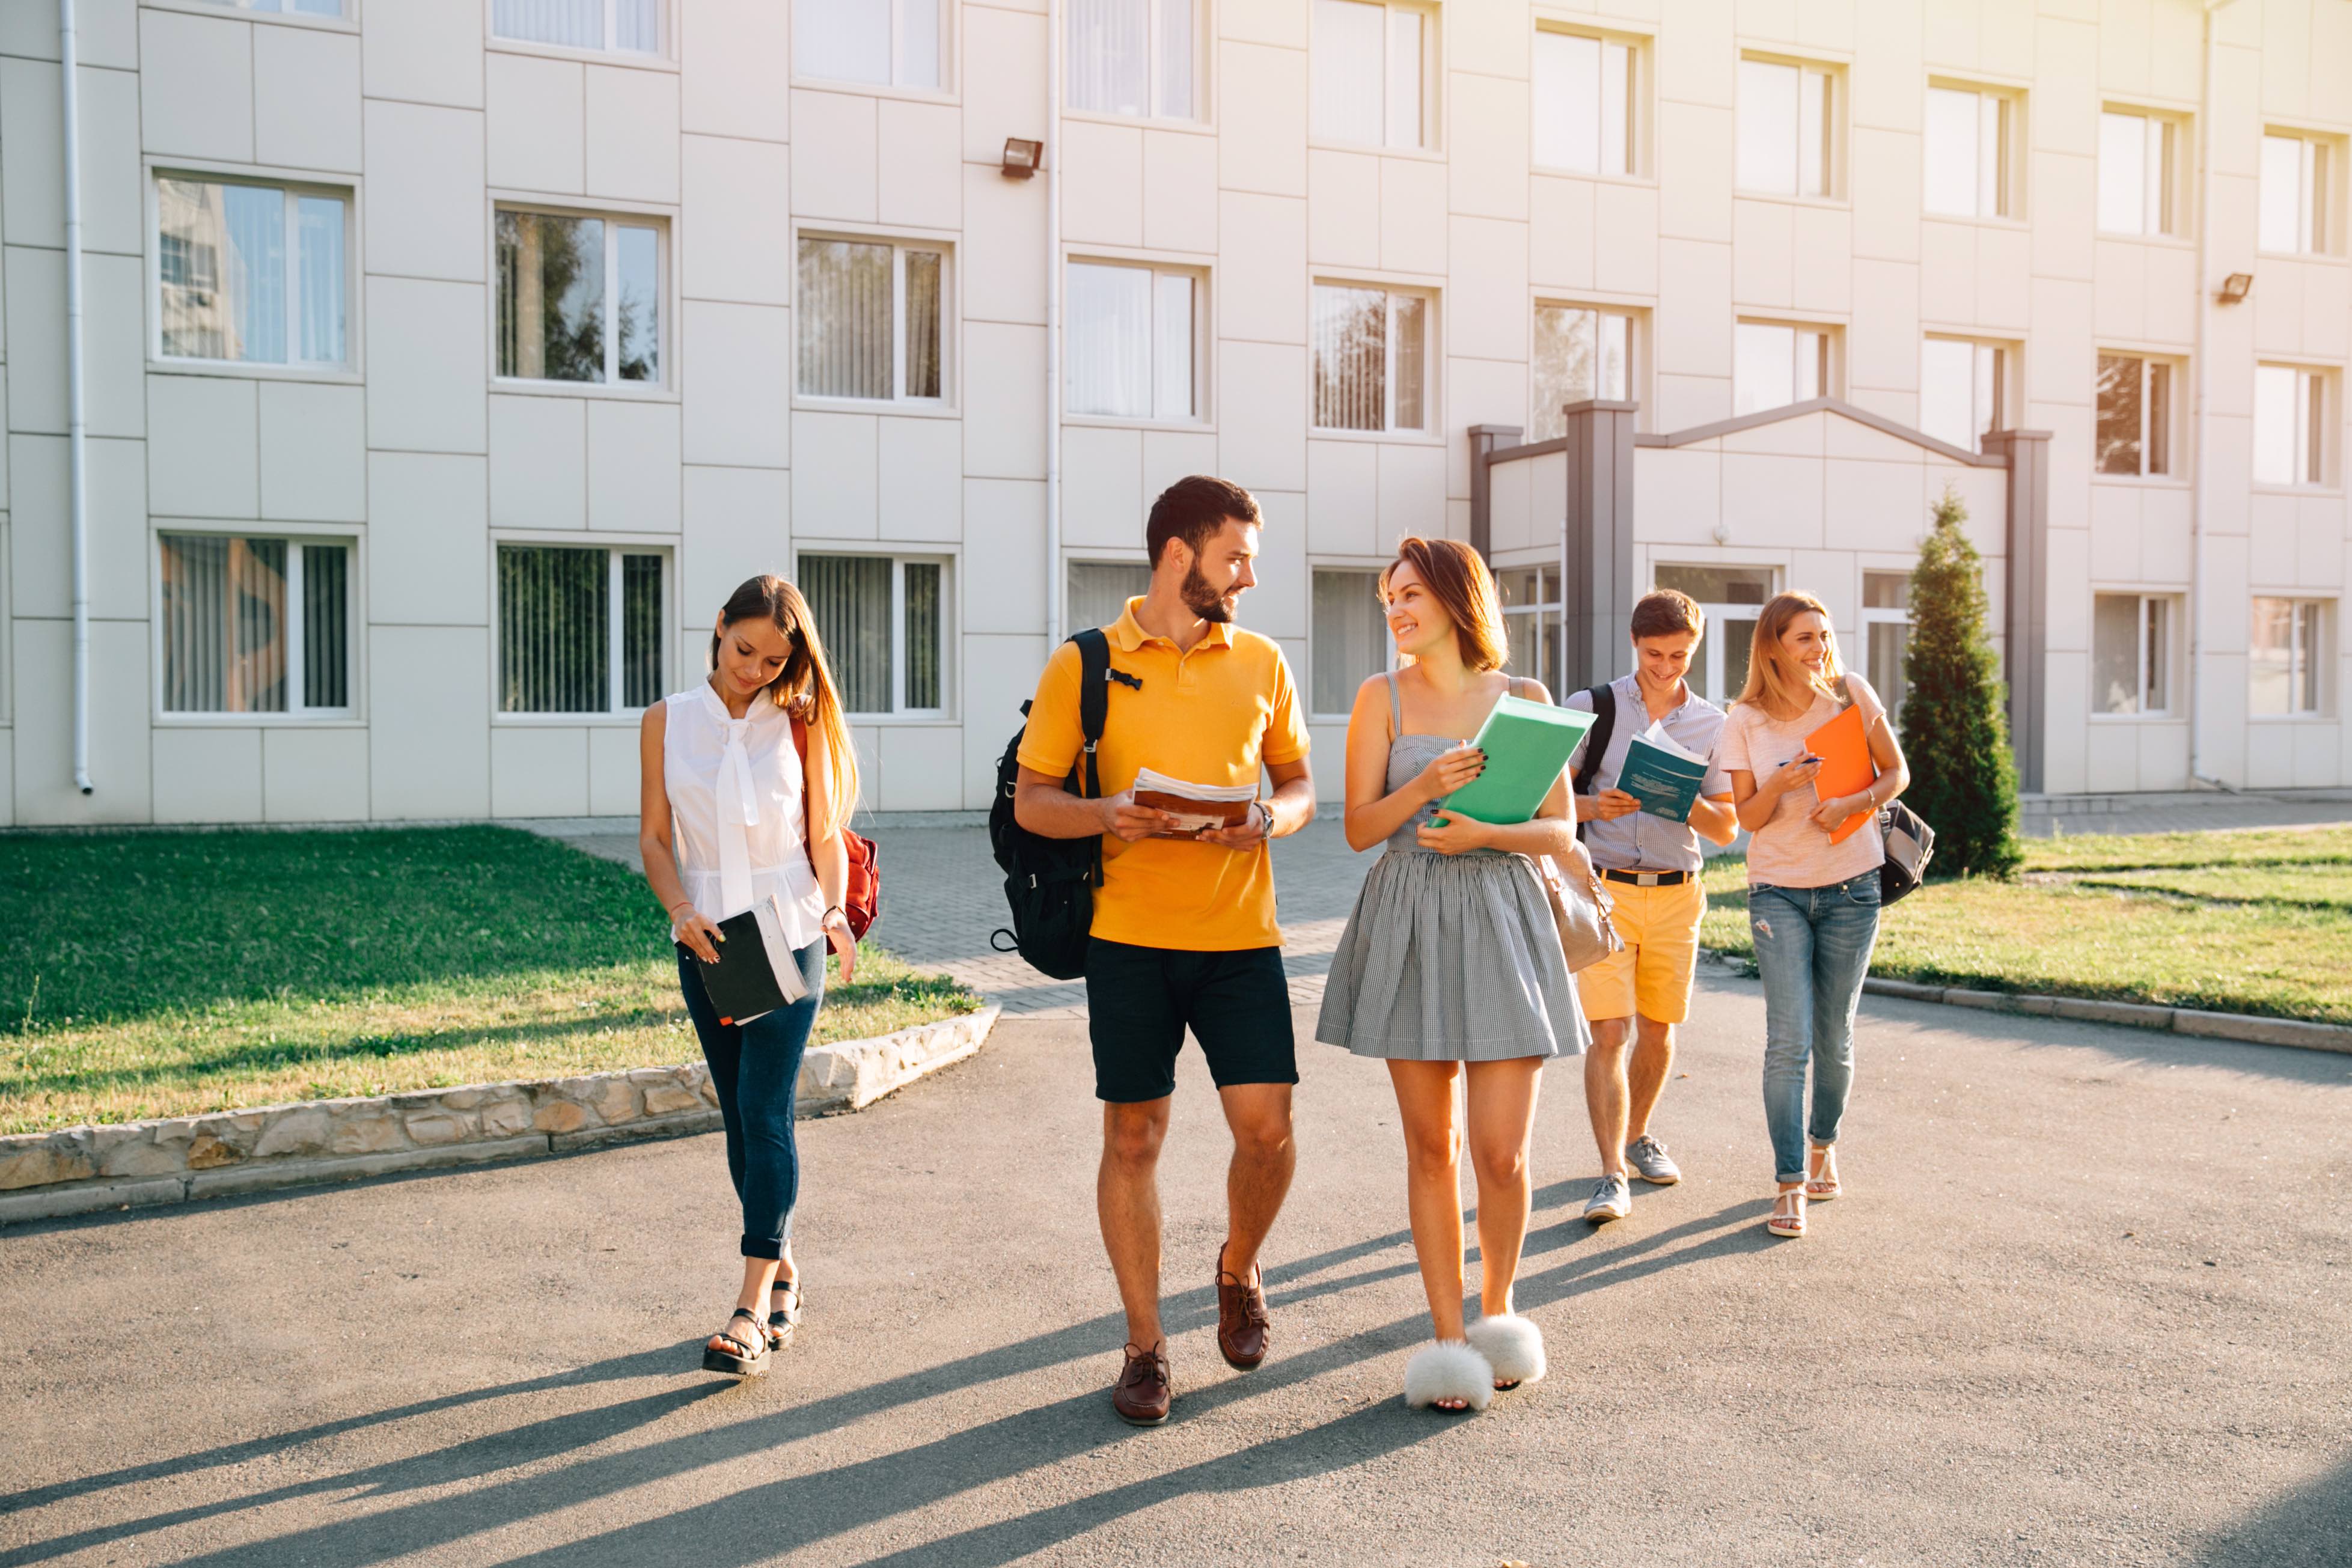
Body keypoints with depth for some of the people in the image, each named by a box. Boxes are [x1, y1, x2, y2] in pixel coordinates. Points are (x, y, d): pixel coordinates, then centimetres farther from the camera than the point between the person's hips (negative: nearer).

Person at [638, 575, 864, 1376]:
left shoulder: (799, 722, 0)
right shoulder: (666, 722, 3)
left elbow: (826, 835, 3)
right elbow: (655, 837, 3)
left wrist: (835, 912, -14)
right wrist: (681, 912, -14)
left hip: (790, 937, -2)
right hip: (707, 941, 3)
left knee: (766, 1111, -10)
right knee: (741, 1117, 10)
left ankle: (753, 1306, -9)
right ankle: (784, 1271, 25)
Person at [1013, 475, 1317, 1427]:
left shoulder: (1260, 662, 9)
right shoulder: (1084, 665, 1)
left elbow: (1301, 787, 15)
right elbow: (1030, 801, 2)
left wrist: (1270, 819, -8)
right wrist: (1104, 815, -18)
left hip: (1240, 934, 2)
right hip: (1129, 937, -2)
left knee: (1267, 1127, -3)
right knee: (1132, 1136, 4)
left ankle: (1238, 1271, 29)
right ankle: (1145, 1347, 18)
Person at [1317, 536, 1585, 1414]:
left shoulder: (1526, 698, 6)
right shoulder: (1382, 698, 5)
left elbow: (1559, 830, 5)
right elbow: (1359, 828, 1)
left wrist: (1486, 833, -13)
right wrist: (1424, 786, -16)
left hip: (1502, 921, 0)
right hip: (1409, 923, 0)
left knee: (1501, 1152, -3)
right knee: (1431, 1147, 5)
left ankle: (1497, 1311, 23)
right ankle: (1448, 1338, 16)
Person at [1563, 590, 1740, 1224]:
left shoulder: (1712, 725, 7)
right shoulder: (1591, 708, 1)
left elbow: (1727, 828, 7)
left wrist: (1686, 803, -14)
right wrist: (1595, 806, -20)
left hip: (1676, 893, 3)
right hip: (1604, 888, -3)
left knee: (1657, 1030, 11)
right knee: (1609, 1033, -10)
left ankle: (1638, 1135, 33)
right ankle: (1613, 1176, -8)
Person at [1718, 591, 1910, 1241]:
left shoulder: (1852, 695, -4)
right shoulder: (1744, 722, -4)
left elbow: (1896, 773, 4)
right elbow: (1748, 817, -2)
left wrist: (1855, 803, -16)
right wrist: (1780, 784, -22)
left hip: (1851, 891, 1)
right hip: (1778, 892, -1)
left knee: (1834, 1039, 9)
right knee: (1788, 1041, -9)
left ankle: (1823, 1146, 34)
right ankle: (1791, 1185, -3)